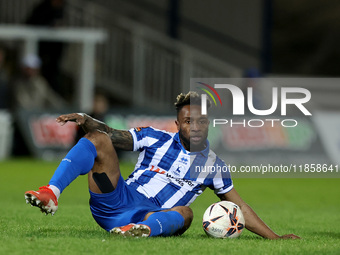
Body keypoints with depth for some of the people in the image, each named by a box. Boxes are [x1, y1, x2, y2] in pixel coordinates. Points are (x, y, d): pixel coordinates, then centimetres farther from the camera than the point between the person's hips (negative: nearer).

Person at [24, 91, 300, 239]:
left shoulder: (212, 165, 11)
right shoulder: (156, 139, 9)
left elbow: (240, 208, 15)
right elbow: (112, 135, 5)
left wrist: (275, 237, 8)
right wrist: (85, 120, -15)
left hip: (155, 217, 0)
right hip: (117, 200, 1)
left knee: (184, 213, -35)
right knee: (97, 139, -20)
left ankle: (142, 229, -66)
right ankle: (51, 194, -41)